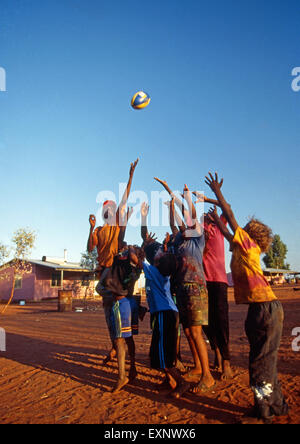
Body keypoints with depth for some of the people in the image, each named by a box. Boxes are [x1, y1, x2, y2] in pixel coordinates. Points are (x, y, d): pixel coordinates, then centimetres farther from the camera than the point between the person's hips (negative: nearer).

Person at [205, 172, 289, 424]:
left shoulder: (248, 244, -4)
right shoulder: (244, 248, 17)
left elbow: (230, 215, -3)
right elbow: (228, 233, 33)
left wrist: (217, 192, 4)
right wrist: (215, 219, 41)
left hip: (265, 307, -10)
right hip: (262, 307, 10)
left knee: (261, 360, -4)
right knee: (266, 359, 17)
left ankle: (263, 413, 6)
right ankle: (276, 406, 30)